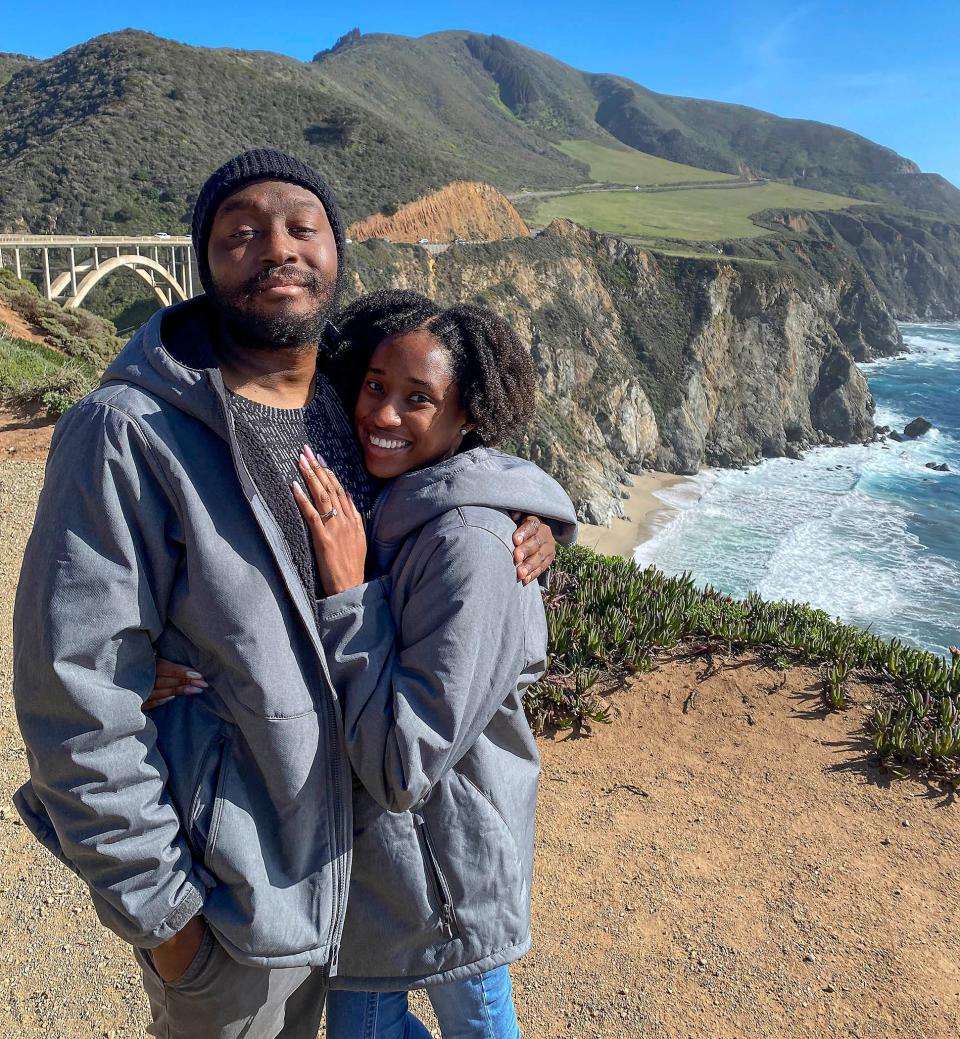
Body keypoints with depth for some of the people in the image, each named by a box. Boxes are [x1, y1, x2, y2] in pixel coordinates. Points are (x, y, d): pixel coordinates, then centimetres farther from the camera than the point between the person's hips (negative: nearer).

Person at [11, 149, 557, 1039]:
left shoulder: (358, 403, -2)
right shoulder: (126, 435, -20)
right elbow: (75, 697, -18)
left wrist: (523, 526, -5)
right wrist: (153, 905, -14)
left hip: (358, 844, 6)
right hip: (230, 891, -5)